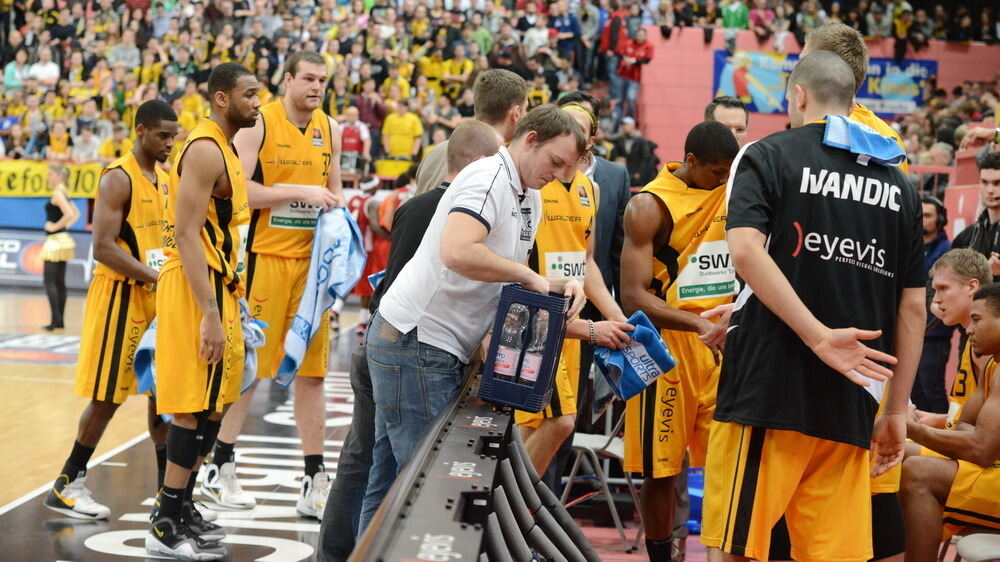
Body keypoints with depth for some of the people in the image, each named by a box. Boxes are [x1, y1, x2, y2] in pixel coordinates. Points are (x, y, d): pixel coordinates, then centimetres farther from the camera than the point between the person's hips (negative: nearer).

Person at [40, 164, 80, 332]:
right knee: (60, 281, 10)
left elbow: (69, 214, -28)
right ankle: (59, 320, 12)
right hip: (62, 240, 10)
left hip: (55, 240, -10)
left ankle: (56, 319, -15)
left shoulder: (58, 193, -15)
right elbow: (76, 213, 24)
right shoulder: (64, 193, 13)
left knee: (49, 280, -9)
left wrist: (55, 226, -17)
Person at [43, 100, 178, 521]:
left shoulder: (164, 180, 12)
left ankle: (167, 487, 17)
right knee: (108, 396, -4)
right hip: (120, 296, -8)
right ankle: (66, 486, 7)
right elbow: (103, 248, -21)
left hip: (157, 296, 8)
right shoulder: (118, 179, -14)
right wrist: (156, 278, -25)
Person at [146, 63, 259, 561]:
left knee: (210, 406, 14)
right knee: (196, 407, -7)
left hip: (216, 288, 10)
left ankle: (180, 511, 22)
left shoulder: (222, 150, 17)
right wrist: (210, 314, -25)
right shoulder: (205, 150, -15)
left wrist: (228, 302, 21)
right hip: (197, 292, -10)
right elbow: (186, 235, -21)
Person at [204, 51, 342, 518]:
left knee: (312, 371, 5)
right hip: (265, 257, -5)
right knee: (247, 365, 1)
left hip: (311, 260, 5)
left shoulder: (329, 129, 11)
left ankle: (314, 483, 9)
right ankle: (220, 469, 15)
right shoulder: (258, 124, -8)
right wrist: (301, 193, -19)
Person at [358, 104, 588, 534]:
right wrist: (529, 276, -21)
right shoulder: (489, 177, -16)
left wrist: (555, 286, 1)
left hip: (437, 349, 10)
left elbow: (510, 278, 21)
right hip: (414, 341, -10)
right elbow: (458, 252, -33)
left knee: (390, 479, 12)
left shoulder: (529, 200, 16)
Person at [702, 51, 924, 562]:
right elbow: (913, 307, 11)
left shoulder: (767, 156, 2)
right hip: (851, 403, 4)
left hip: (766, 386, -4)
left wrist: (818, 335, -18)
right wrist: (897, 411, 15)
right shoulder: (897, 185, 13)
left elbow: (746, 251, -16)